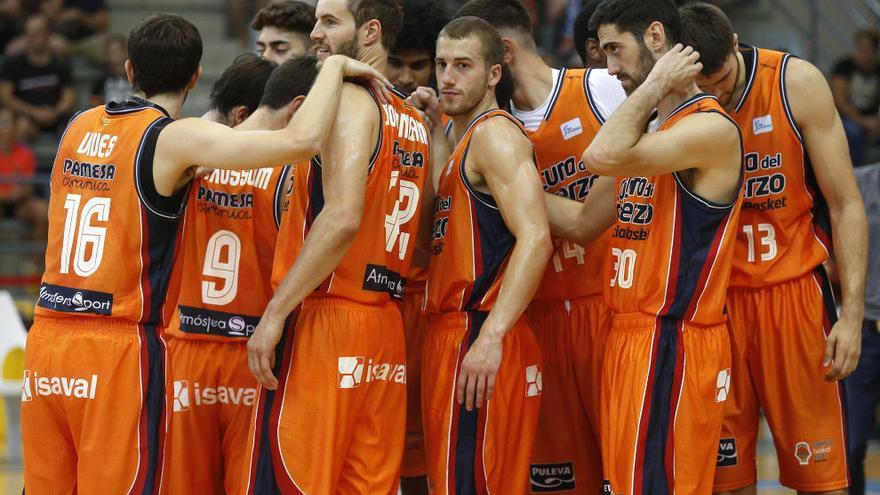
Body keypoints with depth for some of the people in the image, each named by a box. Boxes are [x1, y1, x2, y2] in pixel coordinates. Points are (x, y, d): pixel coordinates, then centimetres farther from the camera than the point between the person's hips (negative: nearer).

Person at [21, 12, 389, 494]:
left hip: (46, 340, 6)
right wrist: (334, 66, -3)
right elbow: (302, 140, -18)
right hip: (118, 352, -6)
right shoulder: (175, 138, -8)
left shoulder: (80, 126, 11)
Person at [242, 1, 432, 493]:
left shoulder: (350, 100, -8)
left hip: (323, 323, -8)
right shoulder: (415, 124, 18)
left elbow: (342, 218, -20)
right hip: (386, 327, 8)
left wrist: (275, 314, -19)